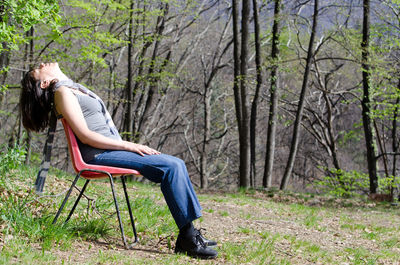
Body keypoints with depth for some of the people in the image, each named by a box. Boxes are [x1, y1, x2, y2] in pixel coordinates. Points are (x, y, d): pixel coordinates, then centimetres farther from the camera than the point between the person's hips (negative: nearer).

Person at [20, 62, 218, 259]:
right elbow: (85, 136, -14)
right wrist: (129, 146, -14)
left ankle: (188, 235, -8)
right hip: (99, 155, -9)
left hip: (111, 148, 9)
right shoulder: (62, 93, -5)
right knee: (171, 167, -21)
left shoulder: (75, 89, 24)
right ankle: (188, 239, -21)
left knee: (176, 165, -4)